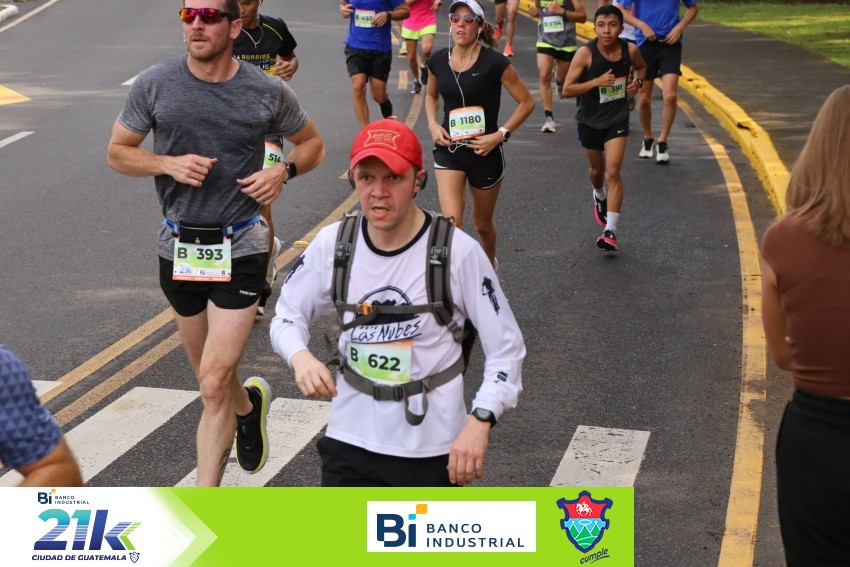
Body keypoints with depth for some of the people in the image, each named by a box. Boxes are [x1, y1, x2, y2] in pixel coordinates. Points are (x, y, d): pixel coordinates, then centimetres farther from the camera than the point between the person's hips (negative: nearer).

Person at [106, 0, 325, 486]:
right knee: (209, 375, 19)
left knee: (214, 383, -11)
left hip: (240, 249, -3)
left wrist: (283, 172, -11)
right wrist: (169, 163, -14)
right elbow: (118, 153, 5)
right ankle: (249, 405, 54)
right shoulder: (154, 85, -4)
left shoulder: (269, 93, -6)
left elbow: (313, 144, 11)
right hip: (180, 247, 3)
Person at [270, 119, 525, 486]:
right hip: (351, 437, 2)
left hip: (432, 445, -2)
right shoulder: (333, 244, -7)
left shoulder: (457, 252, -15)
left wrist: (480, 420, -21)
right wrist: (300, 356, -16)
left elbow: (506, 347, -9)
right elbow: (287, 315, 7)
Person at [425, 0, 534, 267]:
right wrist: (433, 125, 1)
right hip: (449, 149, 2)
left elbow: (526, 102, -7)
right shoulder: (438, 60, -1)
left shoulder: (494, 63, -13)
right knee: (451, 222, -16)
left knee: (482, 223, 16)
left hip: (485, 152, -2)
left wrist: (500, 135, -15)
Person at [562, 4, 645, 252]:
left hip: (617, 120, 0)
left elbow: (641, 67, 14)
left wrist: (637, 81, -7)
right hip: (590, 121, 0)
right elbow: (567, 89, -18)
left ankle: (611, 230, -10)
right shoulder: (585, 53, -19)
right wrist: (597, 81, -29)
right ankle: (599, 197, 56)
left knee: (613, 172, -12)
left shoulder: (630, 50, -10)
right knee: (597, 169, 20)